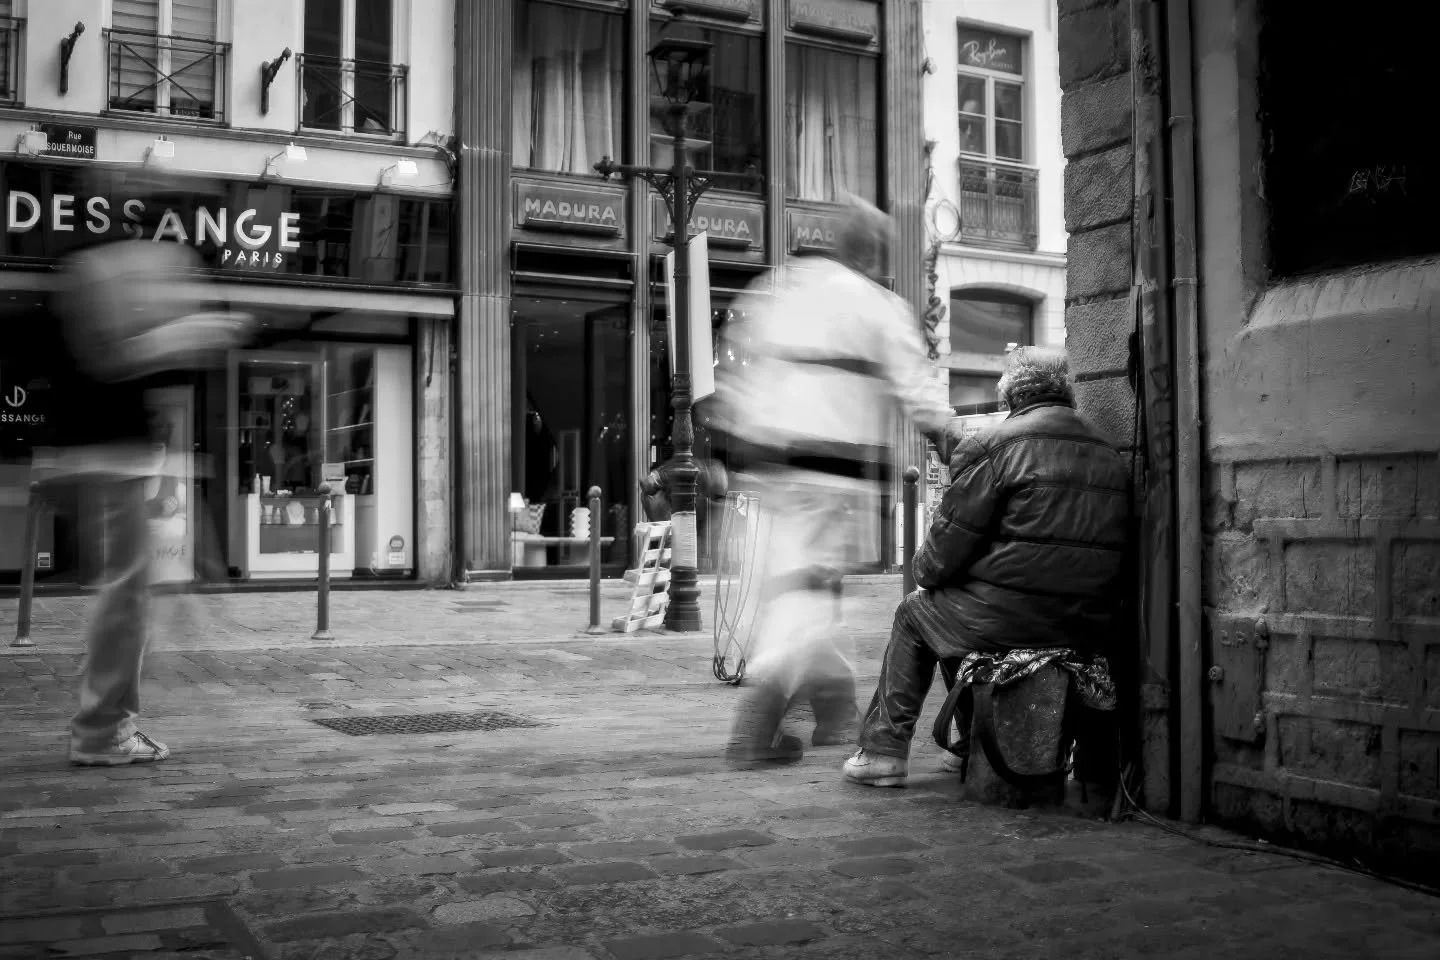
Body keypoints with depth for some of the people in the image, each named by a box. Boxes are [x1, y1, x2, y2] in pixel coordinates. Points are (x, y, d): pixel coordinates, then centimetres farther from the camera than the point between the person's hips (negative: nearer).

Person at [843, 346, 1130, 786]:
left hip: (1010, 618, -7)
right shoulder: (1111, 456, 13)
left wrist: (925, 575, 15)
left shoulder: (990, 446, -7)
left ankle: (883, 750, 19)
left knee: (915, 613, 20)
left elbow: (951, 537, -7)